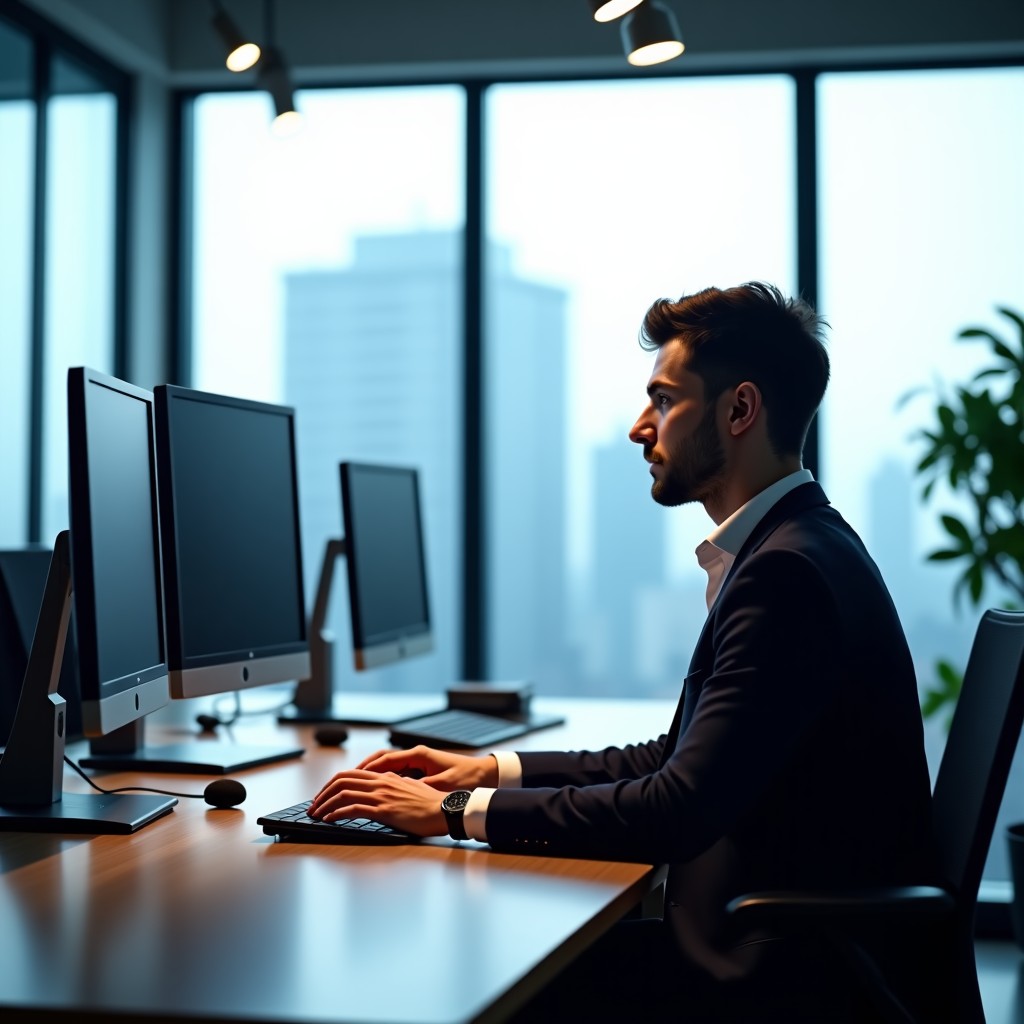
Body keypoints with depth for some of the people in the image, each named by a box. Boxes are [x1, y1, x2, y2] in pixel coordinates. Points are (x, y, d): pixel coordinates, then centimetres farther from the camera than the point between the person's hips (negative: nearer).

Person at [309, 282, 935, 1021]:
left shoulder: (790, 570, -21)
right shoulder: (790, 550, 11)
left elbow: (680, 810, -25)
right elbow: (681, 760, 17)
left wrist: (460, 812, -19)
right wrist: (494, 771, 9)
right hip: (775, 939, 9)